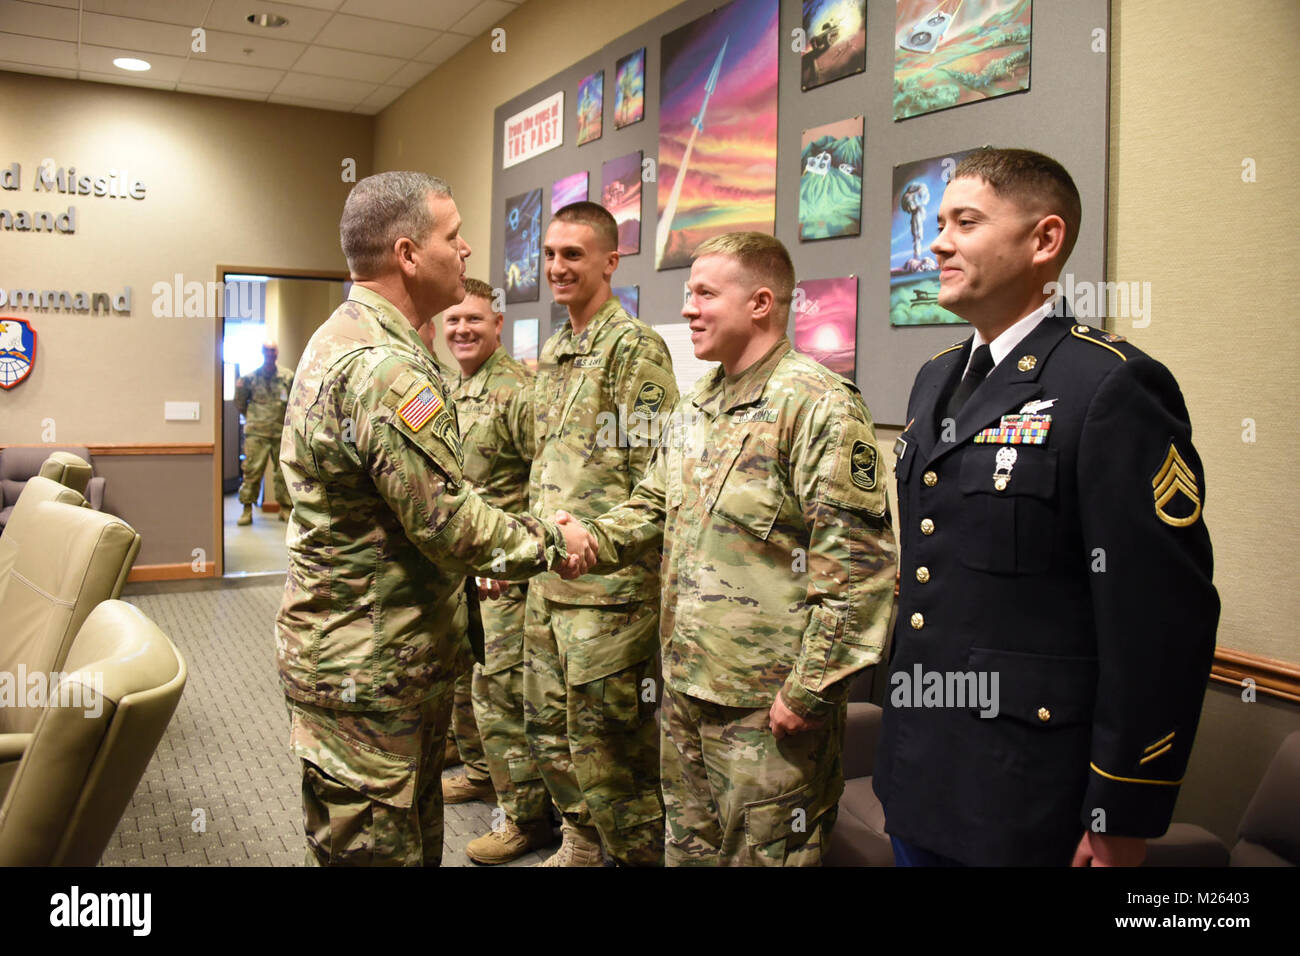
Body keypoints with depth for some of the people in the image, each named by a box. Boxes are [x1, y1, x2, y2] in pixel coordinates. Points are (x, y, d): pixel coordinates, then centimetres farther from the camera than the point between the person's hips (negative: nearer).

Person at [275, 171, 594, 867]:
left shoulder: (340, 339, 11)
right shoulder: (384, 370, -24)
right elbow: (448, 522, -24)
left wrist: (504, 541, 12)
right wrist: (553, 544, -9)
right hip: (367, 670, -10)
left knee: (415, 838, 22)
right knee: (378, 845, 5)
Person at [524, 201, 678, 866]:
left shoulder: (635, 348, -11)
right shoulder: (550, 355, 15)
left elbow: (654, 479, -16)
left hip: (607, 586, -9)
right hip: (546, 582, 9)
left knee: (607, 746, 1)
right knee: (550, 731, 20)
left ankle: (644, 853, 21)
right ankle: (581, 843, 38)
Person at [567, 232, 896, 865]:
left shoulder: (817, 405, -17)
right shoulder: (696, 407, 11)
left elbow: (857, 566, -20)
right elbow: (653, 506, 21)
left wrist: (810, 691, -18)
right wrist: (592, 538, 2)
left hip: (767, 705, -8)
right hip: (685, 686, 8)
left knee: (762, 853, 8)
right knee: (688, 848, 23)